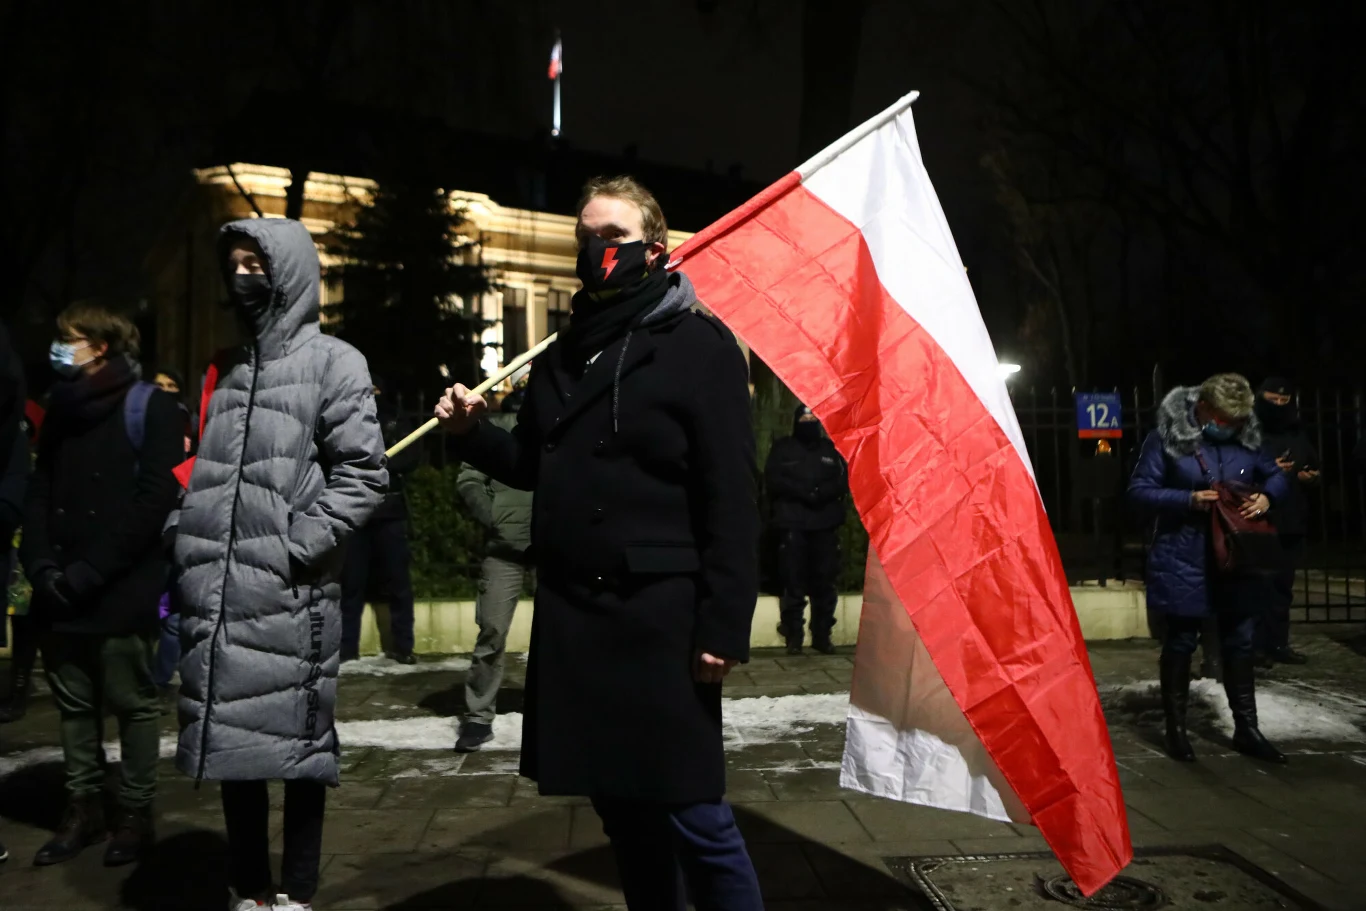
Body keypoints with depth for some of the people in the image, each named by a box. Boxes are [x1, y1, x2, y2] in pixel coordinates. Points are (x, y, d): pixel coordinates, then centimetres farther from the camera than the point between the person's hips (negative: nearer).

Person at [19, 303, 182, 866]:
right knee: (74, 704, 12)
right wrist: (41, 565, -3)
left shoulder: (148, 406, -4)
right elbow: (39, 490, 13)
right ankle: (83, 809, 24)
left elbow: (156, 499, -12)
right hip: (61, 591, 6)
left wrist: (91, 573, -15)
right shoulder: (61, 407, 15)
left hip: (122, 591, -6)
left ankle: (136, 814, 15)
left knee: (132, 704, 3)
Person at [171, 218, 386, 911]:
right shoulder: (225, 368, 18)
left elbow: (362, 472, -8)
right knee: (230, 741, 11)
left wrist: (297, 546, -15)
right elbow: (201, 470, 21)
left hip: (292, 595, -6)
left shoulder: (333, 362, 0)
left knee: (298, 742, 3)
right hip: (218, 595, 6)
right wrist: (191, 553, 9)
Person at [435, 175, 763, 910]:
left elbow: (731, 496, -12)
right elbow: (535, 469, 20)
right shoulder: (562, 355, 15)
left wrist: (724, 625, -17)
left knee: (691, 814, -1)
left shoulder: (699, 346, -6)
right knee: (619, 806, 16)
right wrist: (475, 432, 1)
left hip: (659, 613, -6)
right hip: (570, 613, 7)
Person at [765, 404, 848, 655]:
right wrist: (803, 492, -12)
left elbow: (843, 481, 7)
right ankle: (794, 636, 2)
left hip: (826, 524, 2)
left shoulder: (830, 448, 14)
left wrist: (822, 492, -12)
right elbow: (773, 479, -2)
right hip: (792, 524, -2)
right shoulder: (782, 448, 9)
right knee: (793, 582, -4)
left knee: (825, 582, 1)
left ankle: (822, 635, 9)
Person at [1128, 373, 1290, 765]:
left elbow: (1276, 475, 14)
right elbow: (1139, 490, -11)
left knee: (1240, 640, 11)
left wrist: (1266, 496, -9)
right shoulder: (1166, 437, -11)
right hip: (1183, 559, -4)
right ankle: (1176, 728, 19)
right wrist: (1189, 499, -23)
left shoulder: (1246, 438, 2)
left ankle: (1246, 729, 24)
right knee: (1180, 641, 6)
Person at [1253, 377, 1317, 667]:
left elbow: (1313, 468, 28)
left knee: (1283, 585, 9)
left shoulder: (1298, 437, 18)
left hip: (1291, 522, 6)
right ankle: (1257, 645, -3)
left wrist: (1312, 476, 6)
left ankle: (1279, 644, 15)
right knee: (1259, 585, -7)